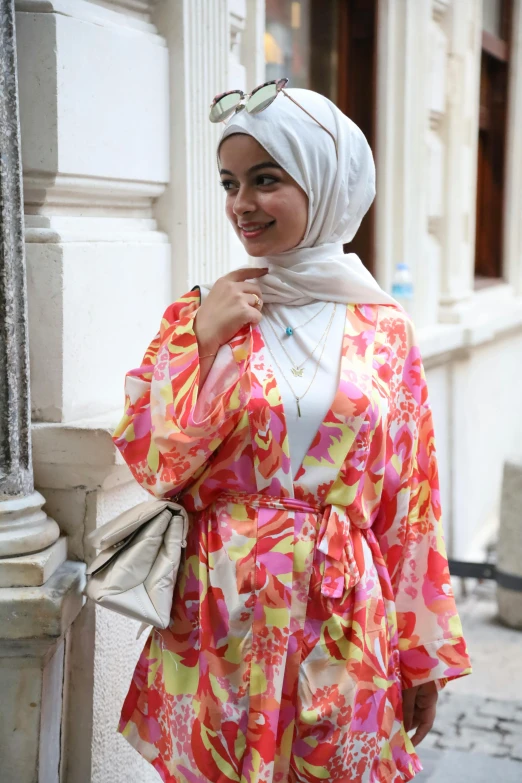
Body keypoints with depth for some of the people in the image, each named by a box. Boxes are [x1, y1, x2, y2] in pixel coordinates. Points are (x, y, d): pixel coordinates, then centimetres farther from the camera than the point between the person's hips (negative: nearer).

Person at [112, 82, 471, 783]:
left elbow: (410, 502, 2)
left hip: (348, 626, 1)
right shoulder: (202, 313, -1)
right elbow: (150, 462, -6)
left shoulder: (384, 330, 0)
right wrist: (203, 339, -13)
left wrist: (425, 656, 4)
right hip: (221, 618, 0)